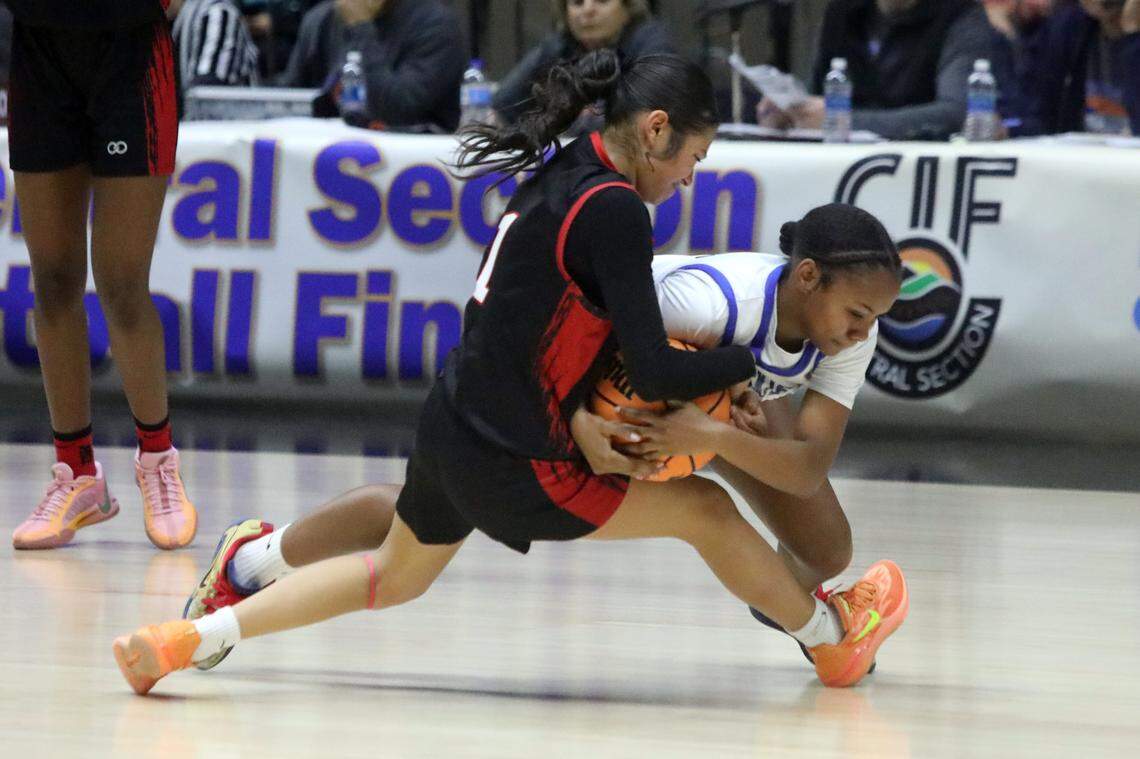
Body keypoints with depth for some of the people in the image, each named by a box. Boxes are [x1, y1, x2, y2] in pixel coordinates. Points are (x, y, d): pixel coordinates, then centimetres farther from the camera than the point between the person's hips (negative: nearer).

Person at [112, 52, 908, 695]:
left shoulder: (561, 175, 7)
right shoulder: (614, 210, -20)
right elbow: (654, 372, -20)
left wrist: (574, 415, 0)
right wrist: (745, 360, -3)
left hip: (449, 428, 8)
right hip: (506, 468, -8)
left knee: (395, 576, 31)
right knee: (705, 509, 6)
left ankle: (192, 637, 24)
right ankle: (834, 640, 27)